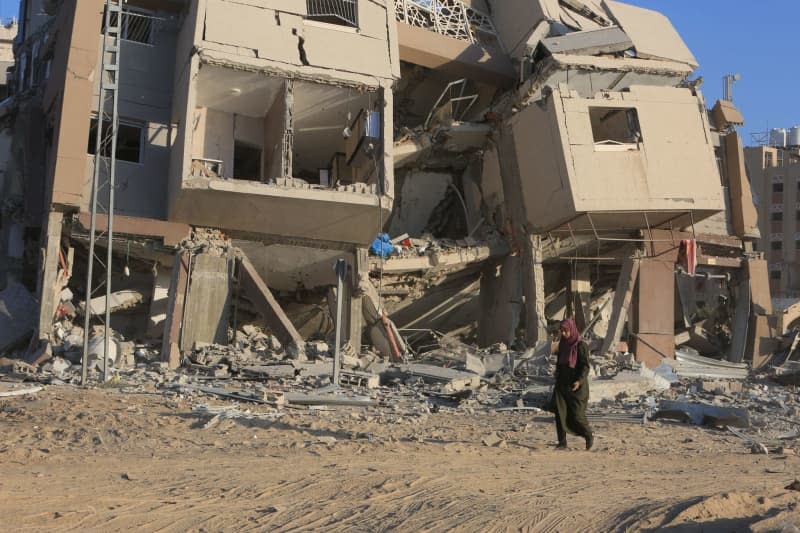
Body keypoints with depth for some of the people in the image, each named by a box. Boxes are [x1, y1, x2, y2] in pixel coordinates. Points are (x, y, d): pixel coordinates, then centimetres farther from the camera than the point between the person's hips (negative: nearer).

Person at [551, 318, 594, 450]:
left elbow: (585, 366, -15)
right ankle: (562, 441, -1)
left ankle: (589, 436, 22)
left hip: (577, 386, -5)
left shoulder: (581, 345, -12)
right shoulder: (562, 344, 7)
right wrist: (557, 379, 16)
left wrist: (579, 381, -28)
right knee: (560, 412, -6)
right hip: (562, 384, 5)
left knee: (577, 415, -3)